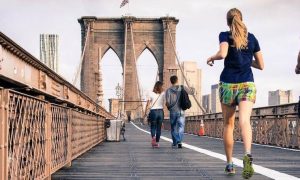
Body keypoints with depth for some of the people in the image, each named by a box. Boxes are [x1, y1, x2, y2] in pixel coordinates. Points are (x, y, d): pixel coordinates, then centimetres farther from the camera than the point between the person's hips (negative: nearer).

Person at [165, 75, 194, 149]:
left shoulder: (168, 90, -4)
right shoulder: (182, 88, 0)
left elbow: (167, 102, -11)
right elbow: (192, 92, 11)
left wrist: (168, 106, 11)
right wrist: (192, 89, 34)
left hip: (173, 111, 0)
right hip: (181, 111, 0)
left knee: (173, 127, 13)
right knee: (181, 127, -3)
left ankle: (174, 143, 20)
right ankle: (179, 141, -21)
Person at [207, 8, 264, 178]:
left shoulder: (225, 35, 1)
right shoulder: (252, 38, 10)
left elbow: (222, 54, -20)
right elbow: (261, 65, 13)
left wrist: (211, 58, 1)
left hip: (228, 84, 0)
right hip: (247, 84, 1)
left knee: (228, 124, 14)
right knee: (245, 121, -17)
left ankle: (230, 164, 20)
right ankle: (248, 154, -45)